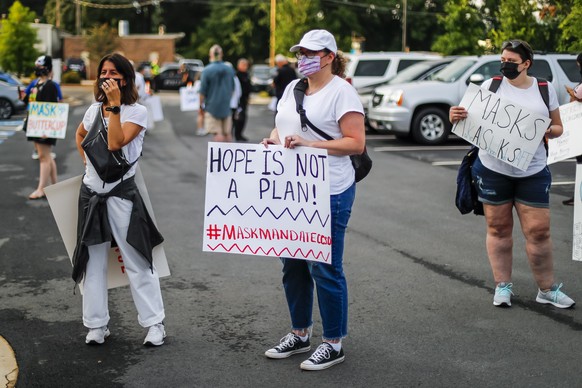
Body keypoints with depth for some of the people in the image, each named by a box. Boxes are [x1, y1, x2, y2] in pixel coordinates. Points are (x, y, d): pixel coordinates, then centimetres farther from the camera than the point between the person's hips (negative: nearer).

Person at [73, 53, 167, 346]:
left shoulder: (137, 112, -6)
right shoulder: (94, 110, 10)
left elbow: (115, 143, -21)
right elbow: (80, 135, 31)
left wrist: (114, 104, -19)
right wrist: (85, 161, 16)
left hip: (121, 193, -5)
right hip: (91, 192, 5)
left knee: (136, 261, -3)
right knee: (93, 261, 8)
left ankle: (155, 323, 6)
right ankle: (96, 325, 18)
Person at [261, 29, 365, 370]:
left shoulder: (341, 92, -10)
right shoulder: (292, 89, 13)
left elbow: (356, 143, -16)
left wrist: (309, 144, -23)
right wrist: (272, 140, 0)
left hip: (328, 193, -8)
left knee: (325, 268, -1)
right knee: (293, 264, 14)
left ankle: (334, 344, 12)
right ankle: (300, 334, 30)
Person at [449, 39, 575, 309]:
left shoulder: (545, 89, 5)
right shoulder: (491, 86, 2)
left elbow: (558, 128, 11)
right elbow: (471, 120, 5)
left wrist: (548, 131, -12)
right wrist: (455, 117, -17)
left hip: (533, 172, 0)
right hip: (493, 170, 0)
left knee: (538, 231, 0)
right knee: (498, 229, 7)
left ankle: (547, 289, 14)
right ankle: (502, 286, 19)